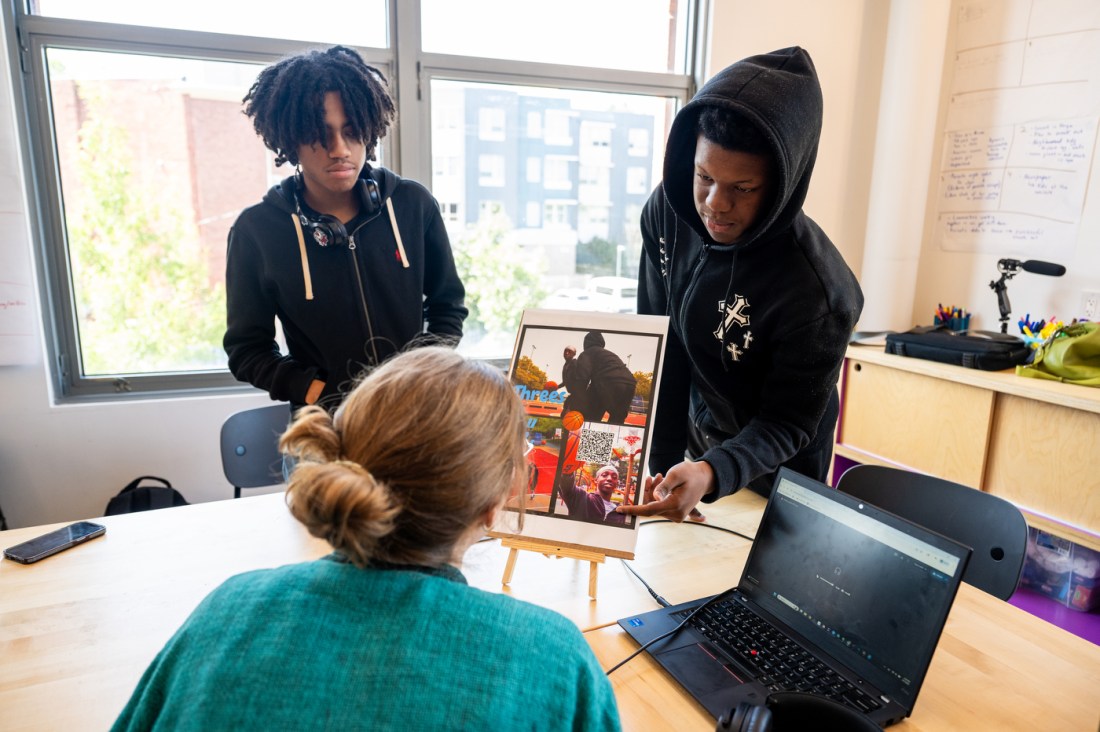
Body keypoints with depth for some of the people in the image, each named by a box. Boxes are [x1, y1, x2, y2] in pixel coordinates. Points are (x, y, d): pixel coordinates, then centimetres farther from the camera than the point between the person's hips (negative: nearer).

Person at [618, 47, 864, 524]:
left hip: (769, 476, -4)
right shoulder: (666, 212, -18)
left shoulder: (816, 292, -32)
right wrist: (660, 462, -12)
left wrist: (711, 474, -42)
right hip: (696, 441, 5)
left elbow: (788, 424, -23)